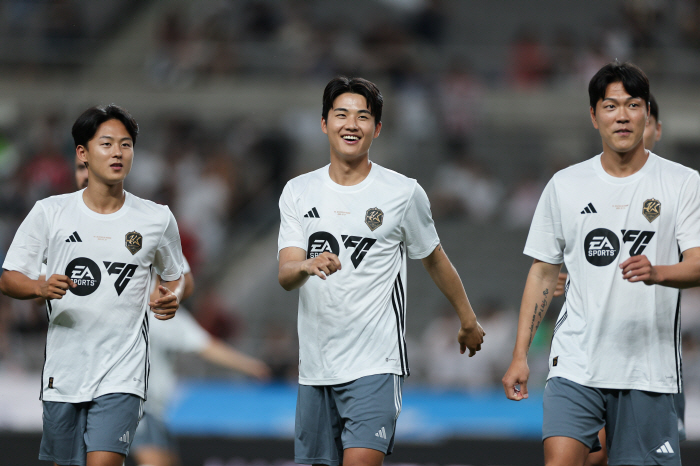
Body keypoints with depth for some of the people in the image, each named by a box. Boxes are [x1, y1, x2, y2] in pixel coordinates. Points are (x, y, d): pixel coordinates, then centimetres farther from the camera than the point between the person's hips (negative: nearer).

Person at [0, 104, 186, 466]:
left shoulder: (157, 219, 4)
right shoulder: (50, 213, 2)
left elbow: (174, 277, 19)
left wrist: (172, 298, -4)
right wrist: (41, 288, -18)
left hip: (122, 377, -1)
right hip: (63, 375, 1)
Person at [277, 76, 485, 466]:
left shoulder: (404, 193, 0)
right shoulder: (298, 192, 7)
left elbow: (435, 259, 15)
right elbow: (285, 276, -3)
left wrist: (468, 321, 24)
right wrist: (307, 266, -27)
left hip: (376, 365, -4)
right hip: (315, 368, 4)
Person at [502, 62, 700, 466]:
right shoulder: (565, 186, 9)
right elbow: (543, 271, 14)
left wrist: (656, 273, -30)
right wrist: (520, 354, 8)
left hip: (649, 370, -1)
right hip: (575, 364, 1)